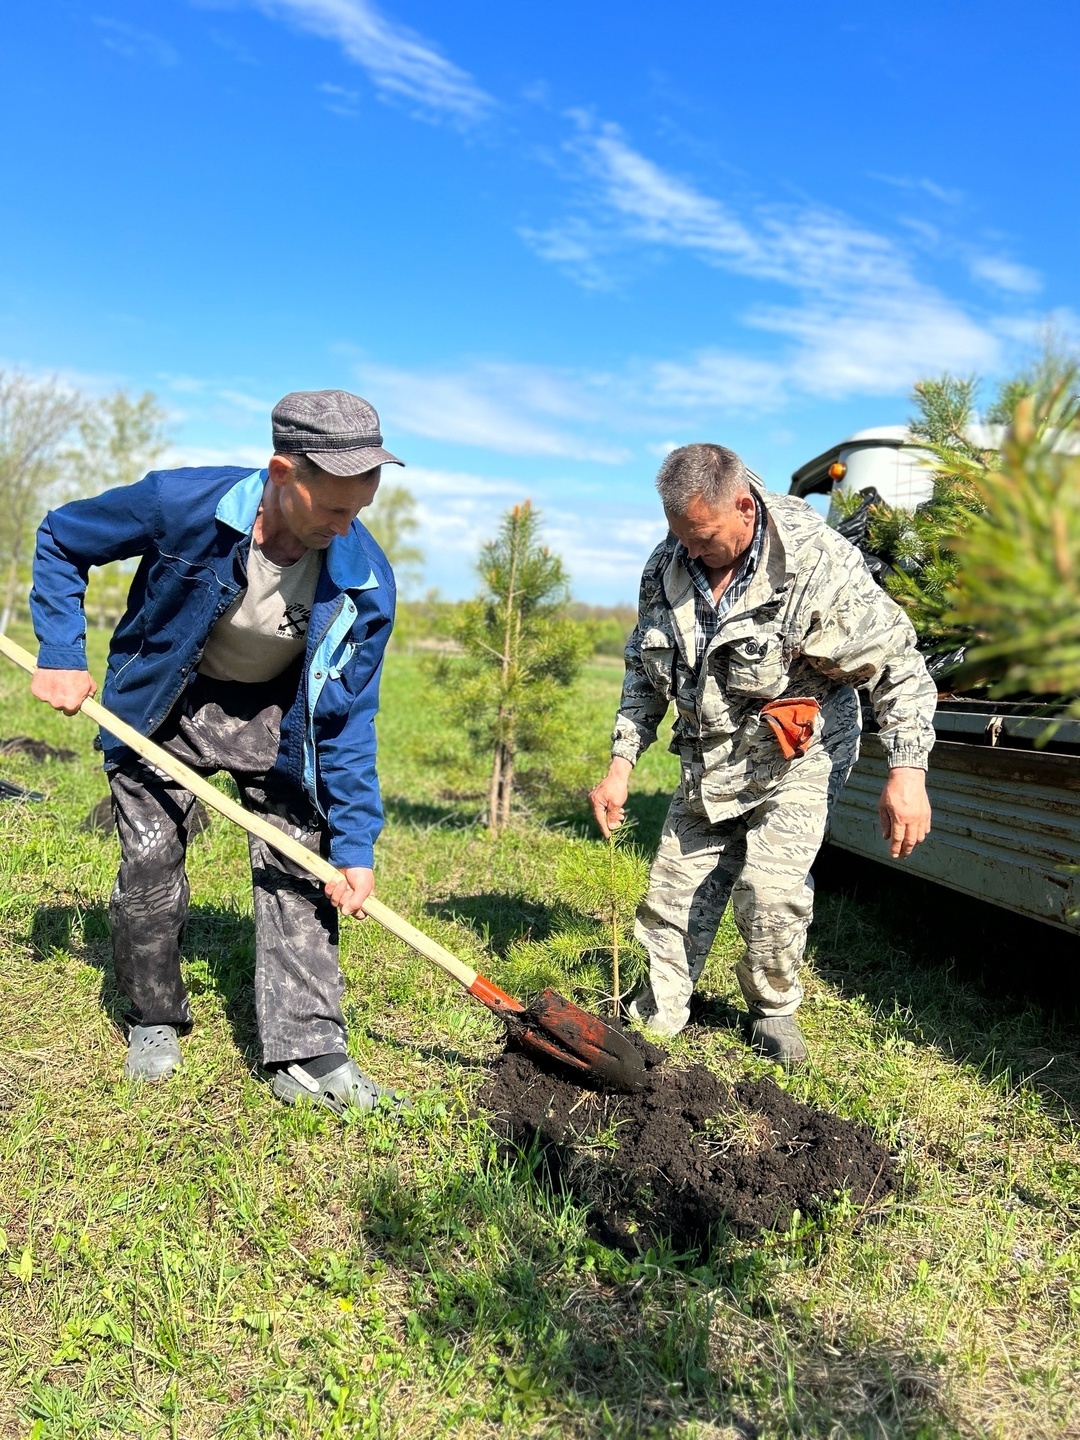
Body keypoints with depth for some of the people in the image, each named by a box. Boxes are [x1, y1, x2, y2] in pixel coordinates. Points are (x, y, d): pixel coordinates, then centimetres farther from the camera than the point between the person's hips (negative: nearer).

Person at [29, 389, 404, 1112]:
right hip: (165, 704, -1)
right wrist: (60, 657, -16)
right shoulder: (182, 503, -29)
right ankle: (155, 1022, 26)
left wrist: (356, 845, -19)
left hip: (277, 713, 1)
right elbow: (61, 539, -9)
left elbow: (348, 720, -16)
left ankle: (307, 1053, 2)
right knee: (149, 872, 1)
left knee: (298, 869, -7)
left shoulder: (365, 579, -24)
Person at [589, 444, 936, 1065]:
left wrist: (907, 771, -24)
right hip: (708, 761, 5)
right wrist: (622, 762, 1)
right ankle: (656, 1014, 25)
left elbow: (897, 664, -16)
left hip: (796, 755, -4)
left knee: (772, 889, -18)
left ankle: (774, 1010, 10)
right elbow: (645, 671, 8)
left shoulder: (818, 560, -20)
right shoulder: (668, 566, -4)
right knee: (675, 893, 5)